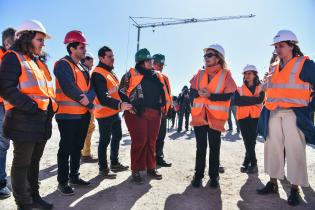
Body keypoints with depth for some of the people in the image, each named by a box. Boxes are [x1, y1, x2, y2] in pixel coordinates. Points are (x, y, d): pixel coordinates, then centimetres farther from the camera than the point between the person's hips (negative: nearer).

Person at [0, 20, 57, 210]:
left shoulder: (38, 62, 19)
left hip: (43, 120, 8)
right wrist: (32, 107, -22)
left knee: (34, 161, 18)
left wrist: (52, 107, 7)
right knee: (22, 163, 5)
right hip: (24, 120, -8)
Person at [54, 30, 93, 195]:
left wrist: (88, 100, -11)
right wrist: (87, 102, -16)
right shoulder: (63, 64, -9)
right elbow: (69, 88, -22)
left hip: (83, 114, 8)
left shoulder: (82, 68, 17)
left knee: (77, 147, 16)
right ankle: (62, 182, 15)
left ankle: (74, 176, 30)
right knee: (66, 149, 1)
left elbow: (89, 88, 10)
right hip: (68, 115, -8)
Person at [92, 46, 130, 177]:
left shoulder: (111, 72, 14)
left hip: (115, 112, 10)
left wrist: (123, 103, 17)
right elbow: (103, 98, -27)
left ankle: (115, 163, 34)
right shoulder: (98, 74, -17)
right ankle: (103, 168, 15)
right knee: (105, 140, 0)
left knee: (117, 136, 18)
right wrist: (120, 105, -35)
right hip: (105, 113, -10)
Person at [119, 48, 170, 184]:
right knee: (139, 141, -5)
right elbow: (122, 92, -2)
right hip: (137, 113, -5)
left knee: (151, 141, 11)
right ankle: (136, 170, 9)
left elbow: (164, 93, 24)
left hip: (154, 114, 5)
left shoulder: (157, 76, 17)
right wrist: (131, 107, -10)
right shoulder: (131, 74, 1)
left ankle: (151, 168, 25)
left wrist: (162, 107, 13)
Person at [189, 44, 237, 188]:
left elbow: (228, 95, -10)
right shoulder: (199, 74, 11)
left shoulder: (225, 75, -1)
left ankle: (214, 176, 21)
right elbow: (192, 91, 5)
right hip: (199, 115, 3)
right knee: (201, 147, 10)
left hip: (215, 117, -3)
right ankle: (198, 175, 20)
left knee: (214, 148, 7)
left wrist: (210, 95, -20)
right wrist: (199, 93, -16)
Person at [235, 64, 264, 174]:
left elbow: (259, 100, -11)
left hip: (255, 117, -1)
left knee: (251, 141, -2)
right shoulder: (240, 88, 11)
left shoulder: (260, 88, 8)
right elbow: (237, 101, -5)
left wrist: (244, 99, -10)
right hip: (243, 117, 1)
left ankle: (247, 162, 12)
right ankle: (253, 164, 11)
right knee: (248, 141, 1)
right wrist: (252, 100, -11)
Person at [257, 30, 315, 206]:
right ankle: (273, 184, 22)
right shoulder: (273, 68, 15)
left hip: (294, 115, -5)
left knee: (294, 151, -1)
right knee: (273, 149, 9)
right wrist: (268, 108, 9)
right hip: (274, 115, 6)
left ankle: (295, 190, 13)